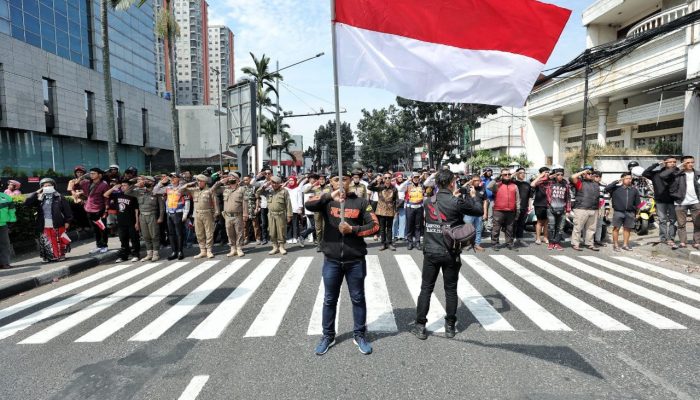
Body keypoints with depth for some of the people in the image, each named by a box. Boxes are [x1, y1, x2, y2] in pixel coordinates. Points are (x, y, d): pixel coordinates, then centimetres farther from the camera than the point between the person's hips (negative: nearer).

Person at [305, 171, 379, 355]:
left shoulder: (360, 202, 0)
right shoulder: (327, 201, -1)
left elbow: (374, 225, -4)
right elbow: (308, 205, -22)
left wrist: (353, 229, -17)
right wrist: (330, 196, -37)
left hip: (355, 260, 0)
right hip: (332, 260, 0)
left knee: (358, 298, 12)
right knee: (329, 300, 13)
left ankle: (359, 335, 29)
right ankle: (328, 336, 29)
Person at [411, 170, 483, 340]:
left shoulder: (428, 202, 0)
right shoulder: (457, 202, -13)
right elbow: (479, 211, 0)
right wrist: (474, 195, 16)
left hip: (430, 252, 3)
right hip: (450, 253, -2)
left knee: (426, 289, 9)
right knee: (450, 290, 12)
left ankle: (420, 326, 13)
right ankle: (450, 326, 21)